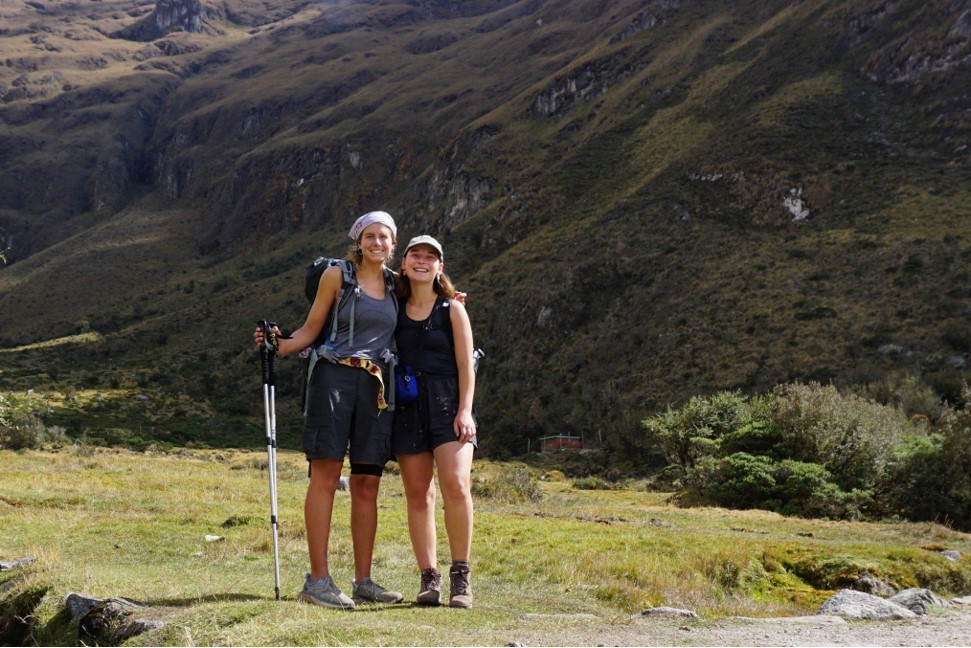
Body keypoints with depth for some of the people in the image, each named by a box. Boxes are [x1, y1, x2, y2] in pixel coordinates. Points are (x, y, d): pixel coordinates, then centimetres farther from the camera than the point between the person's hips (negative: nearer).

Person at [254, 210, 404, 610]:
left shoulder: (396, 285, 17)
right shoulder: (336, 275, 4)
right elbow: (311, 329, 3)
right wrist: (280, 345, -13)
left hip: (376, 386, 5)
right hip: (334, 378, -4)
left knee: (367, 484, 3)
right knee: (326, 474, -10)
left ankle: (363, 581, 7)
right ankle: (318, 580, -9)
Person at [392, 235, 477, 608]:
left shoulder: (452, 309, 5)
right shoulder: (395, 310, 12)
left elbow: (466, 365, 0)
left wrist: (464, 410, -10)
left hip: (447, 403, -3)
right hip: (408, 406, 3)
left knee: (456, 486, -18)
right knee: (417, 494, 1)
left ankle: (461, 576, -8)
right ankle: (429, 578, 6)